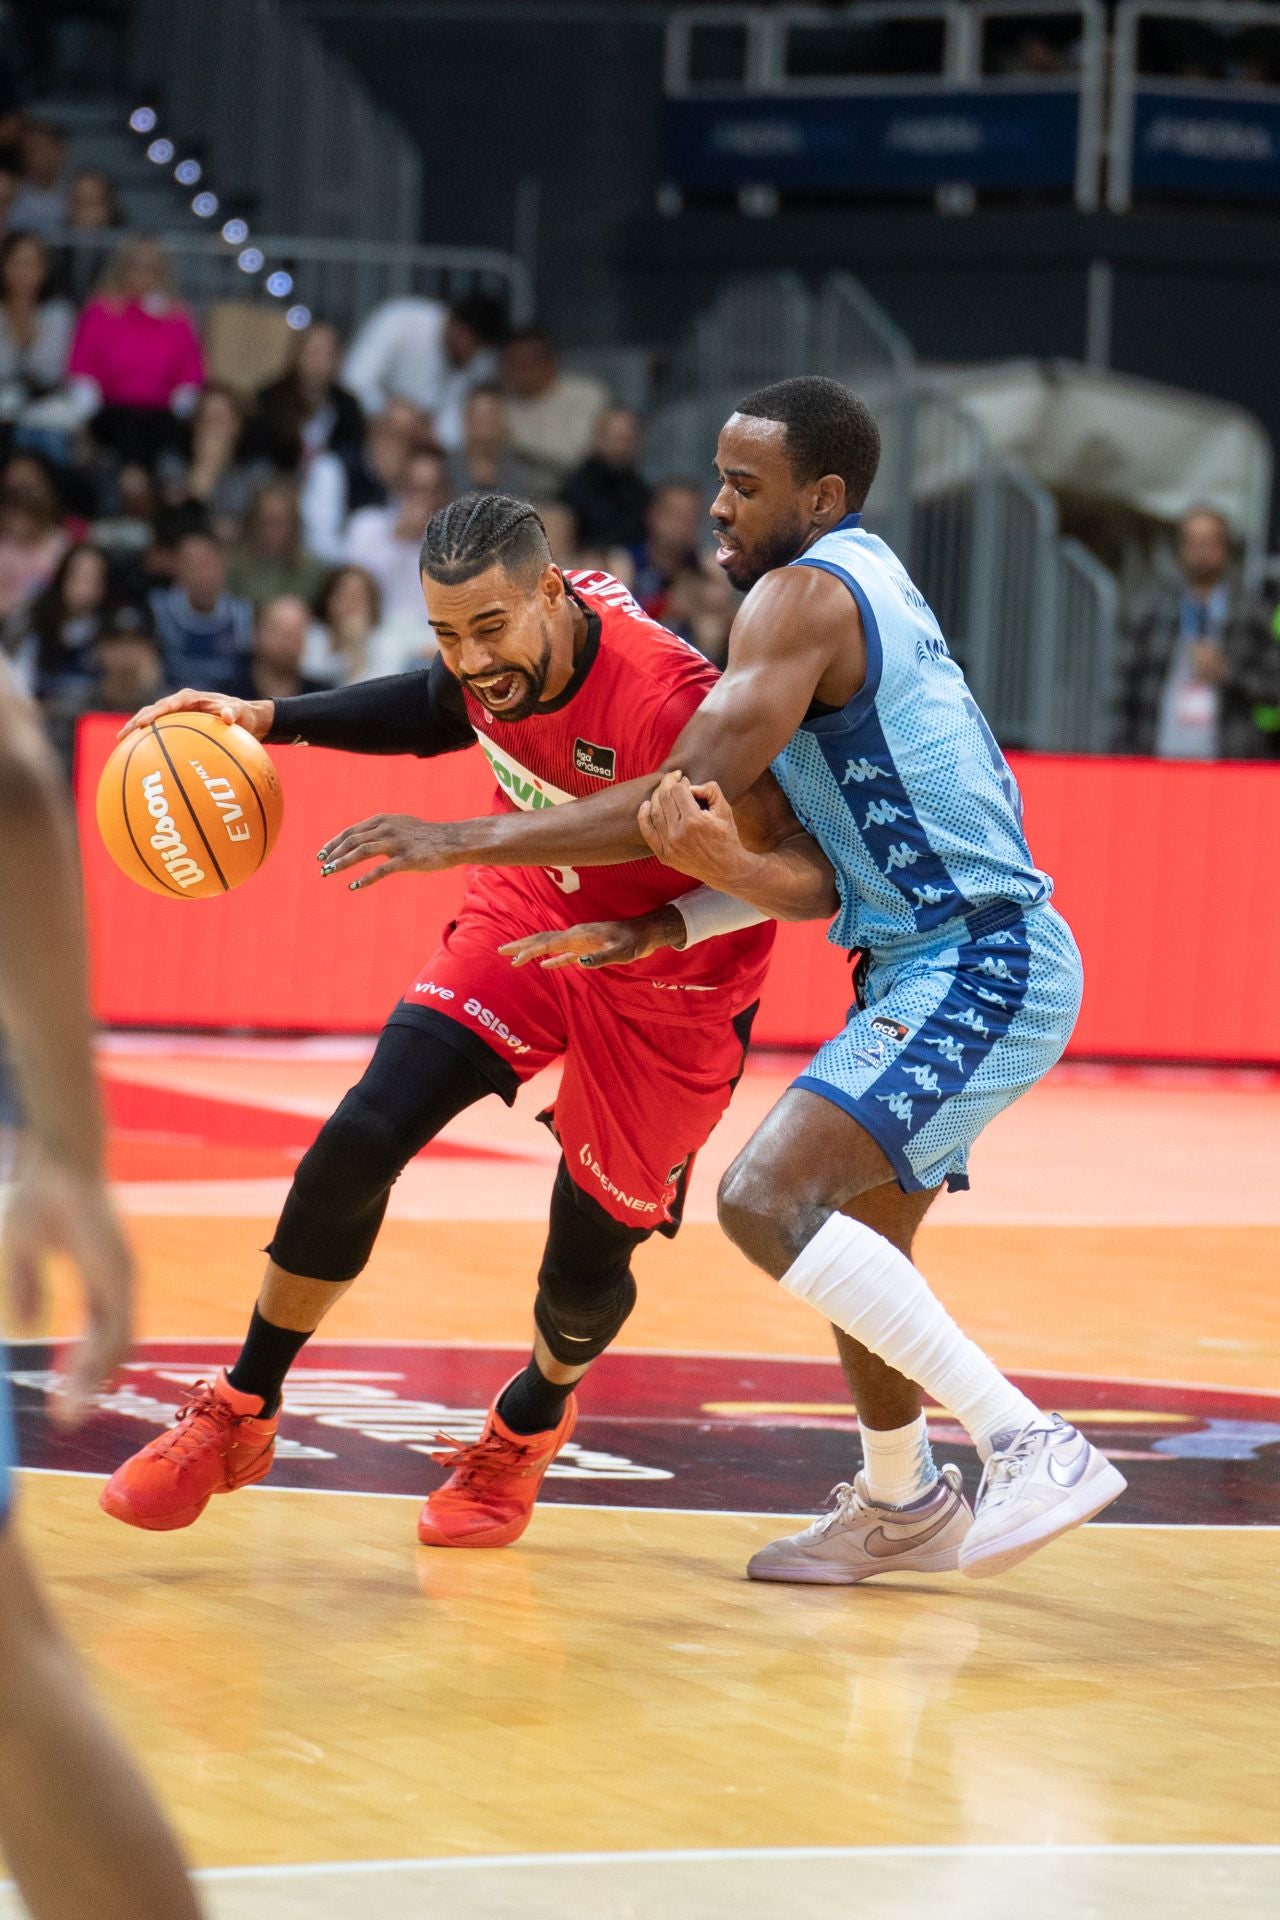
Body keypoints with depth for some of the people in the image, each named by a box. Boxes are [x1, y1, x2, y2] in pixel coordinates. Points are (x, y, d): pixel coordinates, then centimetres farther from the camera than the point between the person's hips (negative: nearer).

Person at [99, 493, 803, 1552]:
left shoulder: (666, 706, -38)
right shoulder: (493, 661, -17)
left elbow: (798, 861, -27)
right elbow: (445, 707, 9)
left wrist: (661, 929, -38)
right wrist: (269, 718, 0)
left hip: (666, 971, -5)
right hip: (531, 905, 5)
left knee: (587, 1260, 3)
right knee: (362, 1139, -11)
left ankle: (531, 1420, 40)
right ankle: (241, 1415, 6)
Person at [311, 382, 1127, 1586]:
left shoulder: (805, 594, -12)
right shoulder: (863, 587, 18)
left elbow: (689, 792, -19)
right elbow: (827, 875, 12)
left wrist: (467, 841, -14)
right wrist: (727, 869, -9)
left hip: (980, 968, -11)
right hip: (937, 962, 11)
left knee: (769, 1201, -22)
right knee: (856, 1230, 25)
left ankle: (1029, 1445, -21)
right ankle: (901, 1507, 44)